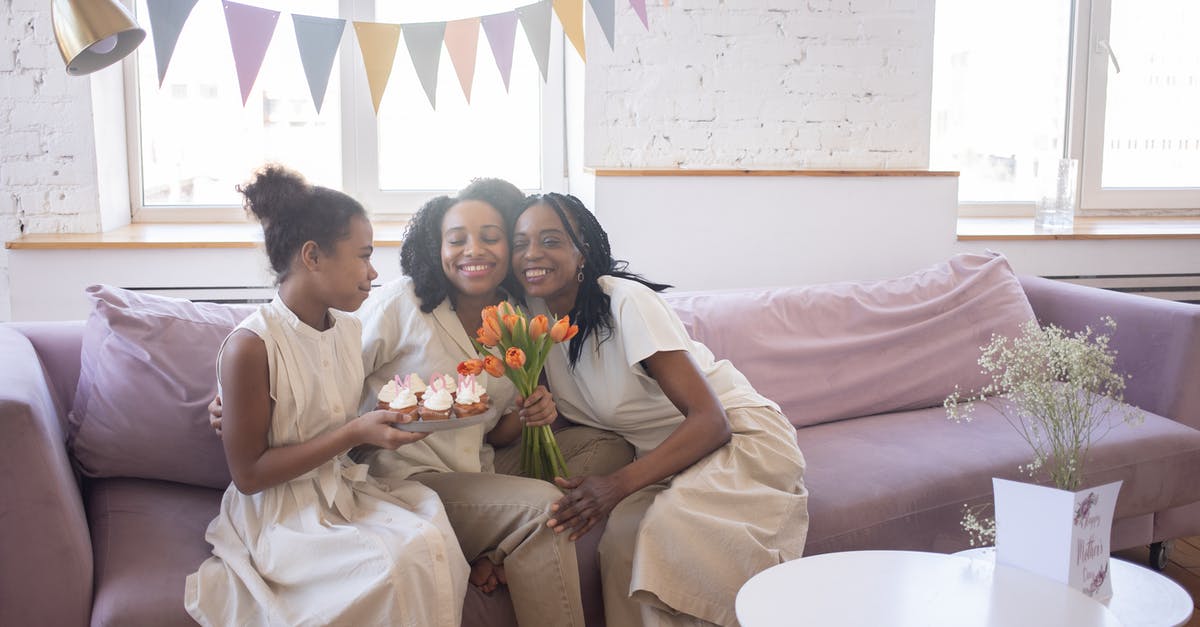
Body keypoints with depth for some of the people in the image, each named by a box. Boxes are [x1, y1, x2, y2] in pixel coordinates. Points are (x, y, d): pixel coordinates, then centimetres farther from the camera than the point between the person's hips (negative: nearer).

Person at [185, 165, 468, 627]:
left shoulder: (350, 330, 6)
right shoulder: (251, 346, -16)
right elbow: (249, 474, -14)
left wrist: (395, 415, -2)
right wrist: (353, 434, -20)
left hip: (342, 491, 6)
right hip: (276, 514, -6)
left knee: (427, 537, -23)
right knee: (395, 564, -28)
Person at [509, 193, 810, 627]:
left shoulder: (626, 300, -22)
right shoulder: (534, 313, -2)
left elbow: (711, 421, -26)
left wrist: (618, 484, -36)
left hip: (740, 437, -5)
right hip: (663, 452, 5)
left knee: (670, 526, -33)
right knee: (624, 533, -26)